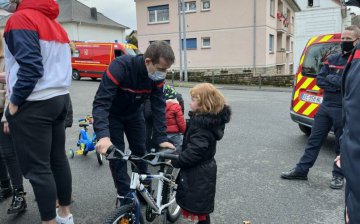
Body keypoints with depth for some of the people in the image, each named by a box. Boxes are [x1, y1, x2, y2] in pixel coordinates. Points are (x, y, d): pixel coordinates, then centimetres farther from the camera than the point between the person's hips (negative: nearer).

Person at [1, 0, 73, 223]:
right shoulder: (55, 23, 17)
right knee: (59, 159, 14)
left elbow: (30, 66, -20)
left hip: (33, 105, -9)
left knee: (37, 168, 0)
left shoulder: (21, 19, -10)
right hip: (60, 98, 9)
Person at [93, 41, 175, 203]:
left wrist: (161, 138, -25)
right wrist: (103, 135, -53)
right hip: (112, 114, -4)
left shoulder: (157, 76, -22)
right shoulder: (119, 67, -38)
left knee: (140, 150, 7)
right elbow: (100, 103, -41)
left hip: (134, 113, 4)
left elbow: (158, 106, -17)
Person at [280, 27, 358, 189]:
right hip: (325, 106, 5)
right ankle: (301, 170, 17)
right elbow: (319, 80, 2)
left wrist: (330, 78, -13)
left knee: (341, 144, 8)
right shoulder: (332, 59, 10)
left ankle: (338, 175, 24)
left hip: (344, 110, -5)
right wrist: (339, 84, -11)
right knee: (314, 140, 10)